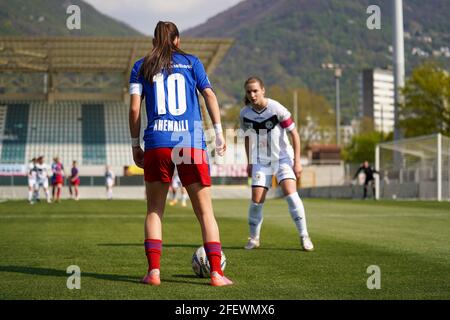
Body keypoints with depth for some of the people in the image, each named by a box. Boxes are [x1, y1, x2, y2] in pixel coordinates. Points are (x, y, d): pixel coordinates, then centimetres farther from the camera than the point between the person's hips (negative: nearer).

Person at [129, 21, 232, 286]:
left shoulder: (141, 67, 12)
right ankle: (216, 272, -2)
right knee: (205, 211, 4)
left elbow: (135, 108, 5)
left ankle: (154, 270, 0)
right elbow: (209, 95, 2)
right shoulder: (191, 62, 11)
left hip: (157, 144, 1)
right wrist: (219, 132, 3)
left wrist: (135, 145, 11)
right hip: (192, 144, -1)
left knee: (154, 211, 11)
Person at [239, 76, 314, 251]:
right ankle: (254, 238, 14)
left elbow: (294, 134, -12)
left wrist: (297, 162, -14)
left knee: (290, 192, -20)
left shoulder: (277, 109, -18)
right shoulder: (245, 114, -6)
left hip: (283, 157, -3)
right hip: (261, 160, 3)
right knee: (256, 200, -5)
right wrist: (249, 162, 12)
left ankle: (304, 236, -11)